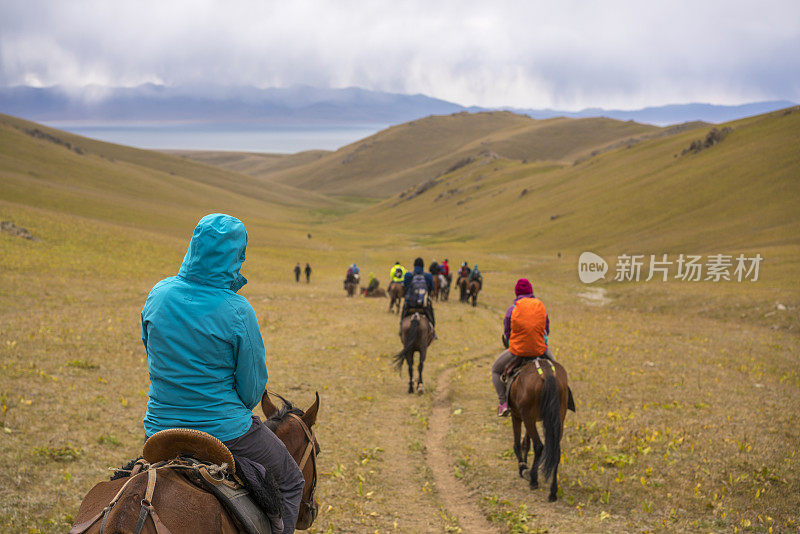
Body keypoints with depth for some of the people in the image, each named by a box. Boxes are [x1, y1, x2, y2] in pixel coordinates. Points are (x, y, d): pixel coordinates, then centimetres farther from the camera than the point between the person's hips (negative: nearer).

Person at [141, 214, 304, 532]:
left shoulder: (158, 294, -5)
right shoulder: (238, 311, -19)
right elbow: (253, 385, -11)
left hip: (159, 430, 5)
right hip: (224, 431, -4)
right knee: (289, 481, 21)